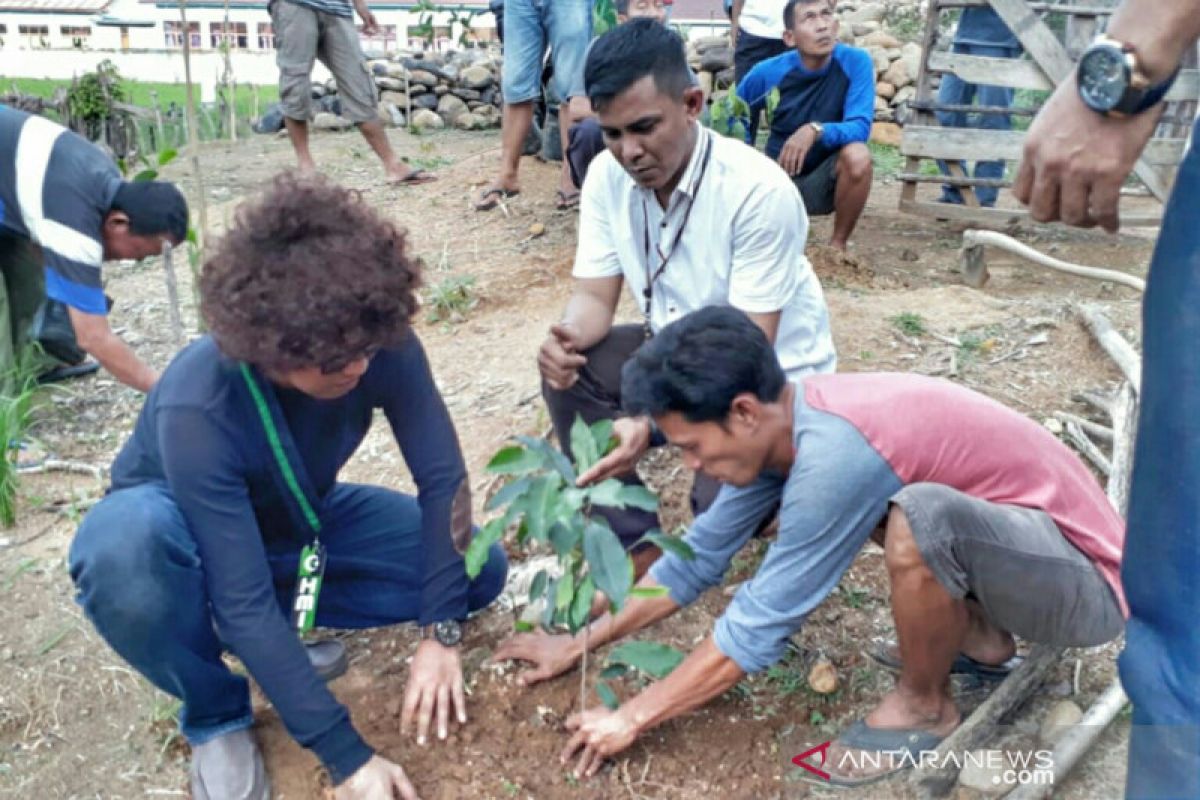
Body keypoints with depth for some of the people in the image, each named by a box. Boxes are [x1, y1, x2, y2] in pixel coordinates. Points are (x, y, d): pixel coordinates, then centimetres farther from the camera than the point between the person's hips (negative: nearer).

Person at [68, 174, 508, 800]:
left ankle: (274, 641, 1)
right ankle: (215, 716, -10)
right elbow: (244, 602, -38)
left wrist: (439, 632, -26)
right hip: (181, 527, -3)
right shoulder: (197, 408, -39)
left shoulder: (382, 348, -29)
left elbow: (442, 477, -21)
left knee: (479, 571, -13)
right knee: (124, 545, -41)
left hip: (300, 519, 4)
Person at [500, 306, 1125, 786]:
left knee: (921, 516, -34)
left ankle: (925, 707, -5)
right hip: (1022, 529, 8)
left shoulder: (831, 456, -32)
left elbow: (757, 629, -23)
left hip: (1086, 579, -8)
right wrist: (580, 643, 7)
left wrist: (632, 718, -12)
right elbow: (701, 554, 4)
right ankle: (977, 633, 18)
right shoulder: (785, 420, -5)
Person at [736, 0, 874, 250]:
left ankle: (837, 245, -11)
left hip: (825, 179, -1)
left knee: (858, 155, -34)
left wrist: (815, 130, -43)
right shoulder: (767, 73, -12)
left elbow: (860, 128, -25)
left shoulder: (856, 62, -15)